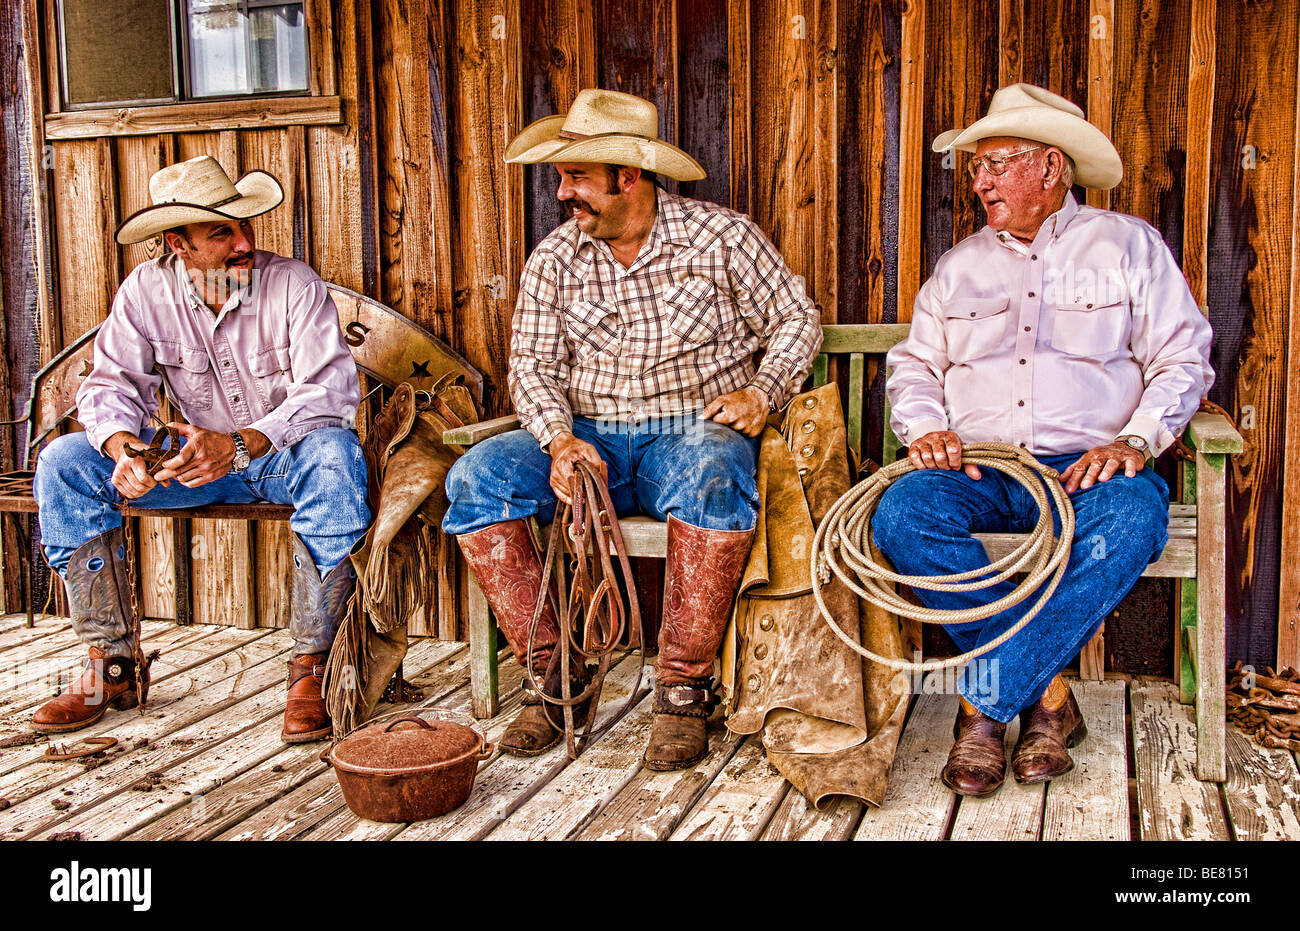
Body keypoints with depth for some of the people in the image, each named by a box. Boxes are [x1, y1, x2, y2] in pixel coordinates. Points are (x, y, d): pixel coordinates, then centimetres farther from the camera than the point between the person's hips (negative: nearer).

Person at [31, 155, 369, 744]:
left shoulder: (293, 284, -15)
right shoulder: (147, 290, -4)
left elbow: (332, 391, -25)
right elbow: (112, 382, -7)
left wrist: (239, 444, -39)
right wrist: (122, 446, -31)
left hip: (286, 453, -3)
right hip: (201, 455, 4)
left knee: (333, 452, -39)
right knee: (64, 463, -14)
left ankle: (311, 664, -30)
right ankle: (111, 663, -8)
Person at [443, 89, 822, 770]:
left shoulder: (720, 237, 0)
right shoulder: (554, 259, 6)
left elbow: (796, 319, 6)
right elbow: (533, 365, 1)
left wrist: (761, 392, -12)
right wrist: (560, 439, -19)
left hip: (693, 429, -3)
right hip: (589, 439, 3)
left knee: (713, 471, -40)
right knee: (476, 477, -22)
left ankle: (684, 688, -27)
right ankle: (552, 669, -14)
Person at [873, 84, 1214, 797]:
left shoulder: (1127, 245, 12)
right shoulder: (959, 265, 21)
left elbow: (1183, 358, 4)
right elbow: (913, 364, 17)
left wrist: (1135, 441, -13)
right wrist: (925, 429, -5)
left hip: (1086, 467, -2)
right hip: (977, 470, 2)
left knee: (1132, 521, -37)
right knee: (901, 515, -30)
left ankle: (985, 707, -26)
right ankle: (1045, 694, -20)